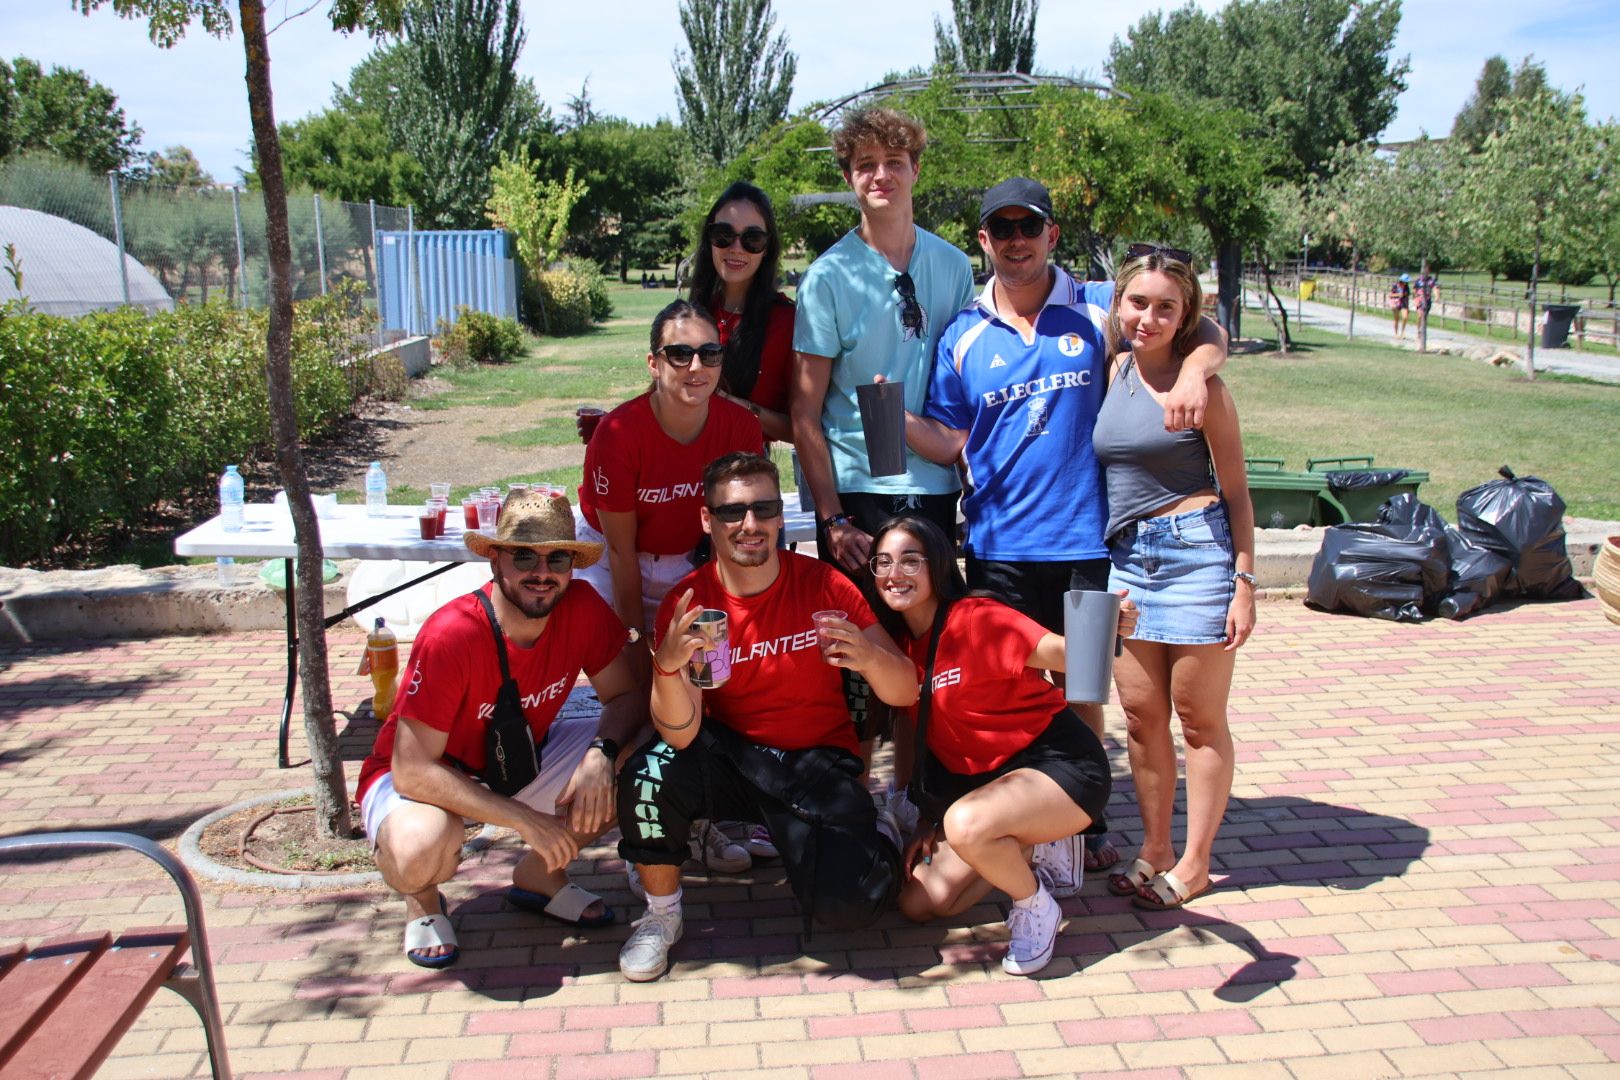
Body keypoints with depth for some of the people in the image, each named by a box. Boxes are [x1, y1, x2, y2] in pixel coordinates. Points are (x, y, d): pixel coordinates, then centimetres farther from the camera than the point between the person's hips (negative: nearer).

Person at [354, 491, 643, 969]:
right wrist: (526, 820, -32)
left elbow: (625, 697, -9)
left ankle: (539, 873, 7)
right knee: (421, 848, -38)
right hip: (422, 777, -5)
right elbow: (413, 771, -31)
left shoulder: (582, 608, -18)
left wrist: (601, 754, -31)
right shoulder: (451, 635, -32)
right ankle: (422, 900, 3)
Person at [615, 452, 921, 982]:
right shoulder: (687, 603, -11)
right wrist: (668, 666, -40)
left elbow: (905, 693, -11)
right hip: (729, 755, 1)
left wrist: (869, 657, -35)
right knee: (648, 773, -30)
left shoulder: (824, 585, -11)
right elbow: (681, 736, -19)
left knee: (847, 904, -23)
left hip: (817, 761, -1)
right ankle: (661, 915, -2)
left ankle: (874, 836, 15)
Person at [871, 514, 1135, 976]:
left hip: (1062, 765, -8)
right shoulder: (901, 643, 3)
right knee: (918, 903, 1)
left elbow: (1060, 653, -31)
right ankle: (1033, 849, 19)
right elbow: (927, 737, 11)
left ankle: (1035, 906, -5)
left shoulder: (977, 619, -18)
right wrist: (927, 822, 8)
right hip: (985, 778, 8)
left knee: (965, 824, -37)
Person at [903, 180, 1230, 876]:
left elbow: (1205, 333, 5)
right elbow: (949, 442, 2)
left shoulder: (1098, 309, 2)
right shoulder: (963, 335, 4)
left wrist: (1193, 373, -16)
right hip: (998, 547, 1)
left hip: (1083, 538, 0)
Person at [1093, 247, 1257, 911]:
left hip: (1197, 551, -5)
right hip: (1126, 557, 5)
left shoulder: (1200, 384, -5)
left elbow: (1235, 490, -3)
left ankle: (1194, 864, 17)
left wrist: (1244, 582, -8)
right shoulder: (1111, 373, 9)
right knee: (1141, 713, 9)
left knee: (1198, 716, 5)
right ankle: (1153, 850, 24)